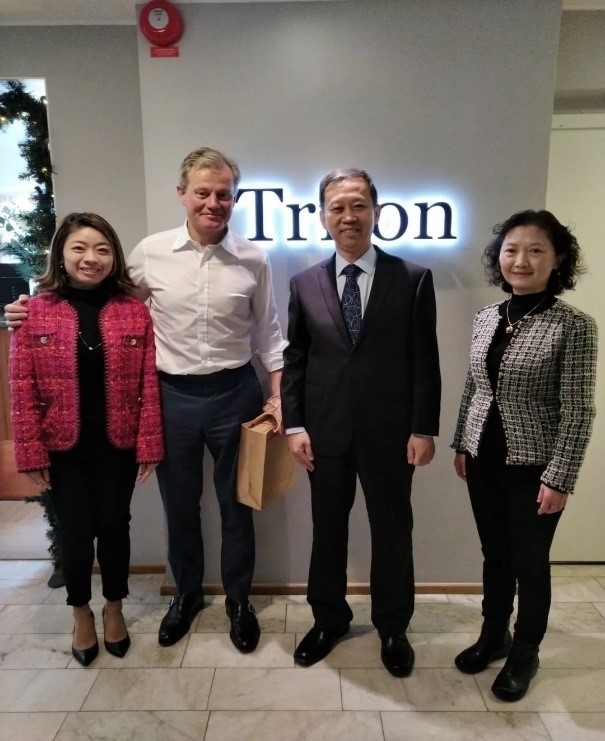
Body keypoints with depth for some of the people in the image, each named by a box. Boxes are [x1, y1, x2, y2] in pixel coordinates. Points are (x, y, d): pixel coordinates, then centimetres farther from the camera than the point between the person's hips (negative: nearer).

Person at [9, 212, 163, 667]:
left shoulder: (135, 310, -3)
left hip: (118, 446, 0)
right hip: (63, 448, 0)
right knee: (76, 532, 10)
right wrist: (31, 451, -6)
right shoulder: (35, 312, -4)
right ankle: (82, 612, 38)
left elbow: (149, 383, -5)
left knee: (114, 527, 12)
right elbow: (23, 388, -4)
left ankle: (114, 608, 39)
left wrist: (149, 445, -7)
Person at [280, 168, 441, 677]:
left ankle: (393, 627, 37)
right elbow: (294, 359, 4)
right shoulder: (305, 284, 4)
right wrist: (294, 424, -2)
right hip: (325, 431, 2)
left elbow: (425, 360, -3)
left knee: (392, 530, 14)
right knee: (327, 529, 16)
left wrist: (424, 428, -8)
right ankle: (329, 619, 39)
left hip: (390, 432, -1)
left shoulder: (414, 279, -2)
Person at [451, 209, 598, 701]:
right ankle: (494, 636, 41)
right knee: (494, 556, 19)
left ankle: (525, 654, 36)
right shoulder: (486, 318, 3)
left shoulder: (574, 326, -13)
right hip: (484, 460, 5)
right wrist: (461, 444, 11)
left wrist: (559, 479, -14)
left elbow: (578, 411, -13)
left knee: (529, 564, 13)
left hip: (532, 467, -4)